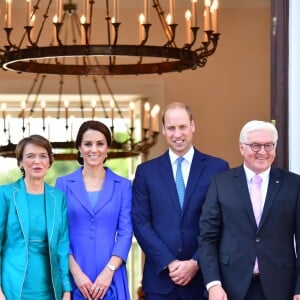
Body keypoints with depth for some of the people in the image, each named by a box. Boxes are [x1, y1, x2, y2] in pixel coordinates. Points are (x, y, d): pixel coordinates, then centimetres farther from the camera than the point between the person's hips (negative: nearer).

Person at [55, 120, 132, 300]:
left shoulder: (123, 186, 6)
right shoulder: (64, 184, 5)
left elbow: (126, 232, 0)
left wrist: (108, 271, -12)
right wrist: (76, 272, -11)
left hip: (111, 279, 0)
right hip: (73, 278, 0)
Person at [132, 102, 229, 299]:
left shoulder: (217, 168, 3)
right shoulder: (146, 171, 7)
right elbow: (141, 222, 1)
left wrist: (196, 263, -10)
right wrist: (169, 263, -9)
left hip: (203, 277, -1)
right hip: (160, 279, 1)